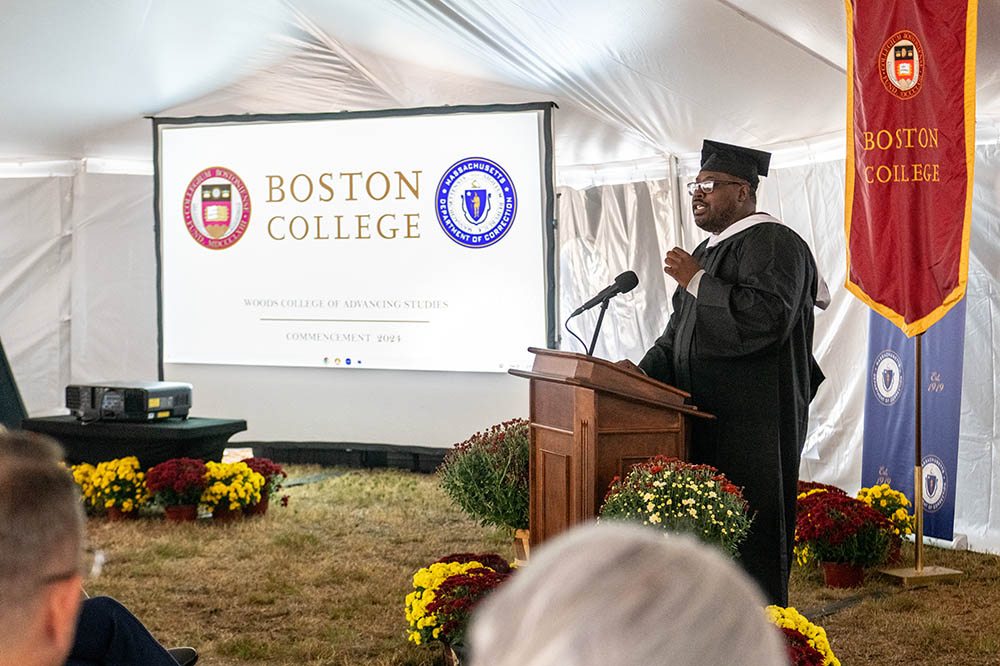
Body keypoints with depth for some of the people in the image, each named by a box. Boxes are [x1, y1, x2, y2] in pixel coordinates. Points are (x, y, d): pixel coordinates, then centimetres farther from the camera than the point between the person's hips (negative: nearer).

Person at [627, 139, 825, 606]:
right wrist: (641, 377, 7)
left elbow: (767, 318, -25)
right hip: (707, 426, 10)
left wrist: (696, 281, -17)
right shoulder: (711, 250, 20)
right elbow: (678, 336, 23)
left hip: (752, 429, -10)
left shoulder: (772, 244, -10)